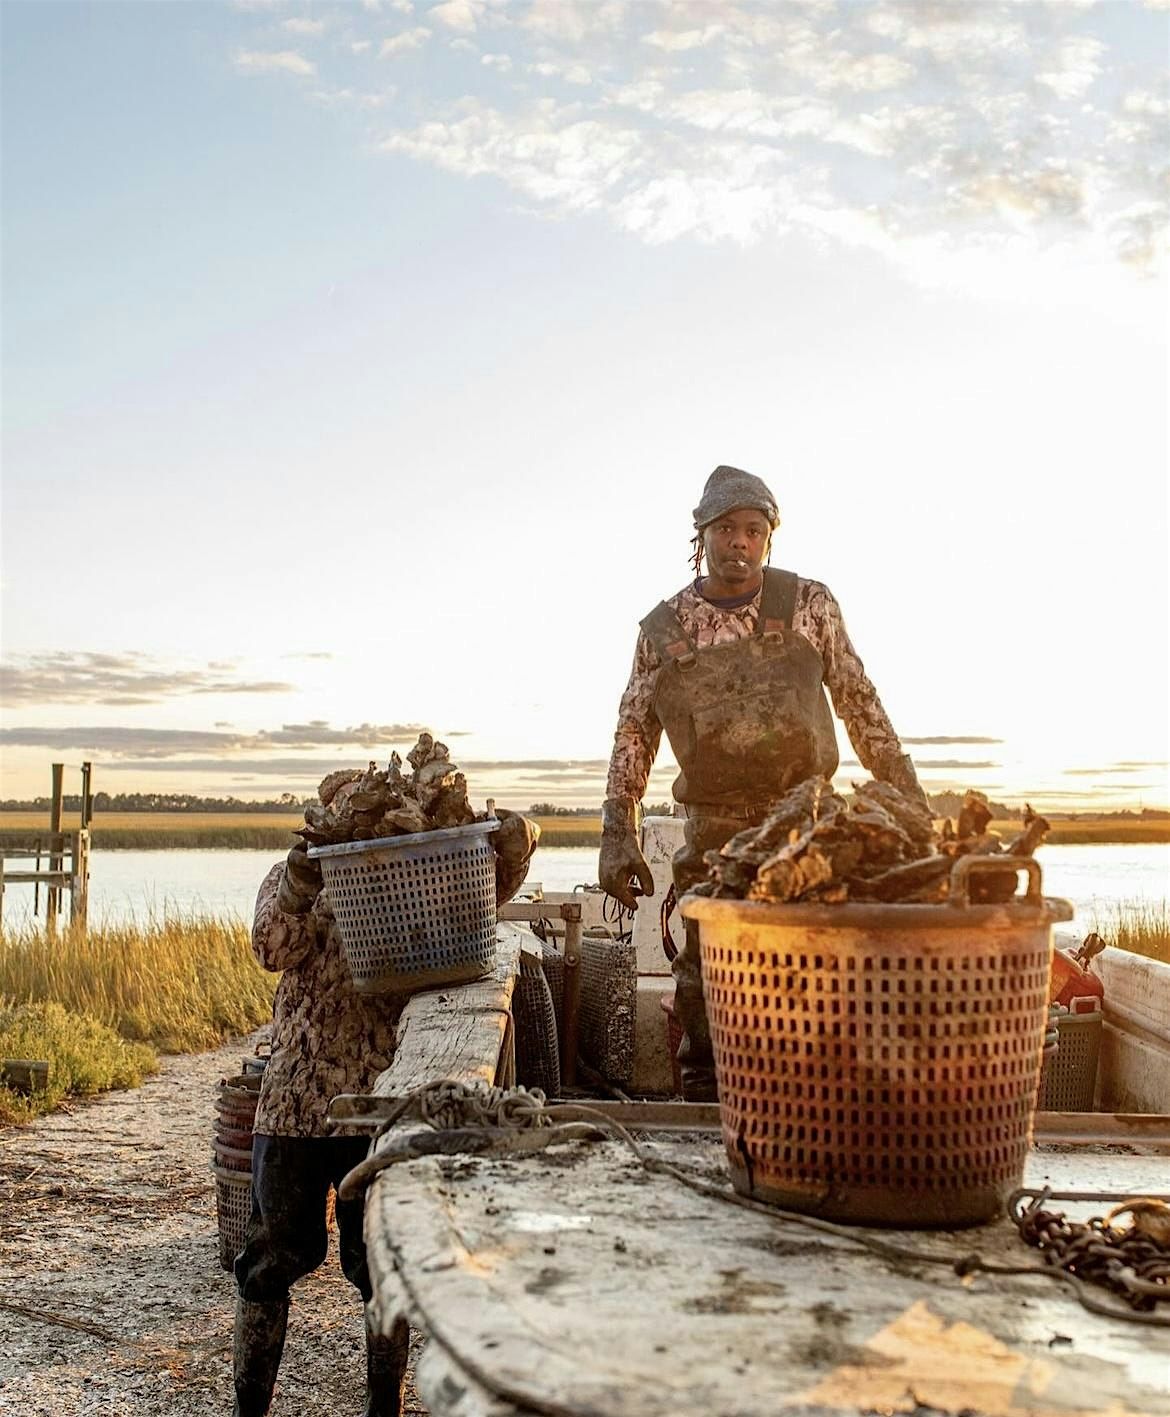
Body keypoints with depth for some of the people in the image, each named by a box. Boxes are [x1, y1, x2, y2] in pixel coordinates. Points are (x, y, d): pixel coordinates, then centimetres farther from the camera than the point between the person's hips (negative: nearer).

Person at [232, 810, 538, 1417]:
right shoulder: (294, 877, 8)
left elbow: (516, 842, 0)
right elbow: (273, 948, -11)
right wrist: (299, 879, -26)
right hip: (292, 1099, 1)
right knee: (271, 1258, 9)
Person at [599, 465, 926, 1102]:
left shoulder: (809, 603, 1)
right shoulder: (663, 628, 3)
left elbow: (859, 702, 6)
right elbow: (634, 731, 8)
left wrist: (907, 800, 4)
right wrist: (618, 834, 1)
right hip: (713, 832, 1)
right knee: (706, 985, 4)